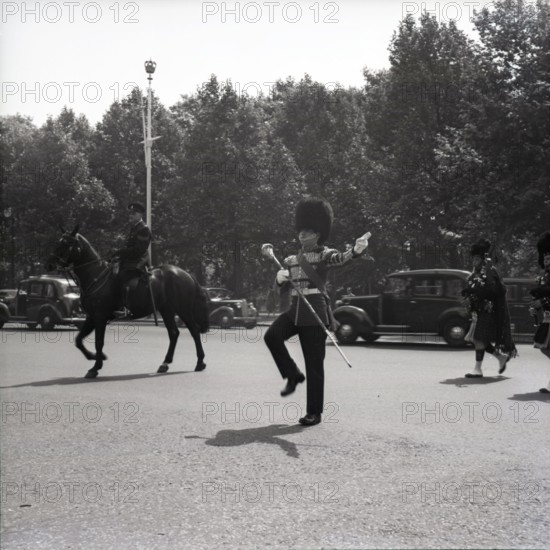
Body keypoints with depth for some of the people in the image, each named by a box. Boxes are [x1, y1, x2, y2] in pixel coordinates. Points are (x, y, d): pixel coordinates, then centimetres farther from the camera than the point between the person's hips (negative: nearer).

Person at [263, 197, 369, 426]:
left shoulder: (324, 254, -1)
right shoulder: (292, 260, 17)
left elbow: (340, 258, -23)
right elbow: (280, 286, 16)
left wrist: (355, 250, -47)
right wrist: (281, 277, -9)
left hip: (315, 311, -5)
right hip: (295, 309, 5)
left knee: (314, 362, -3)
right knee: (272, 336, -22)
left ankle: (314, 412, 6)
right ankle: (293, 375, -1)